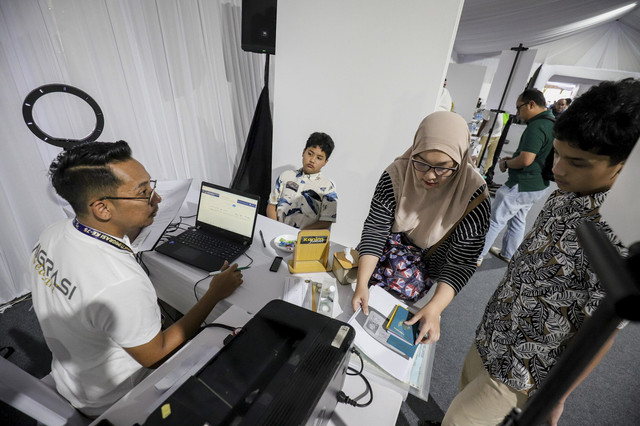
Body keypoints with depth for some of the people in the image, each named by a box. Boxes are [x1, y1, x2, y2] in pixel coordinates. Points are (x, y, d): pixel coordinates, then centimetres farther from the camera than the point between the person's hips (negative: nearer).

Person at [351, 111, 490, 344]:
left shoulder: (474, 196, -25)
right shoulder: (397, 174, -23)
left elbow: (461, 262, -22)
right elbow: (375, 228, -23)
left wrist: (434, 308, -35)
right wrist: (362, 283, -33)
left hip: (430, 260, -1)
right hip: (394, 242, 2)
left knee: (403, 280, -25)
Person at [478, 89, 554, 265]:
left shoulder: (536, 126, -22)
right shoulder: (553, 123, 11)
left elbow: (526, 160, -28)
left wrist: (506, 163, -10)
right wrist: (512, 158, 11)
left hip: (522, 186, -10)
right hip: (539, 185, 10)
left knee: (494, 221, 0)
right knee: (518, 221, 22)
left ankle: (476, 256, 10)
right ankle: (508, 254, 37)